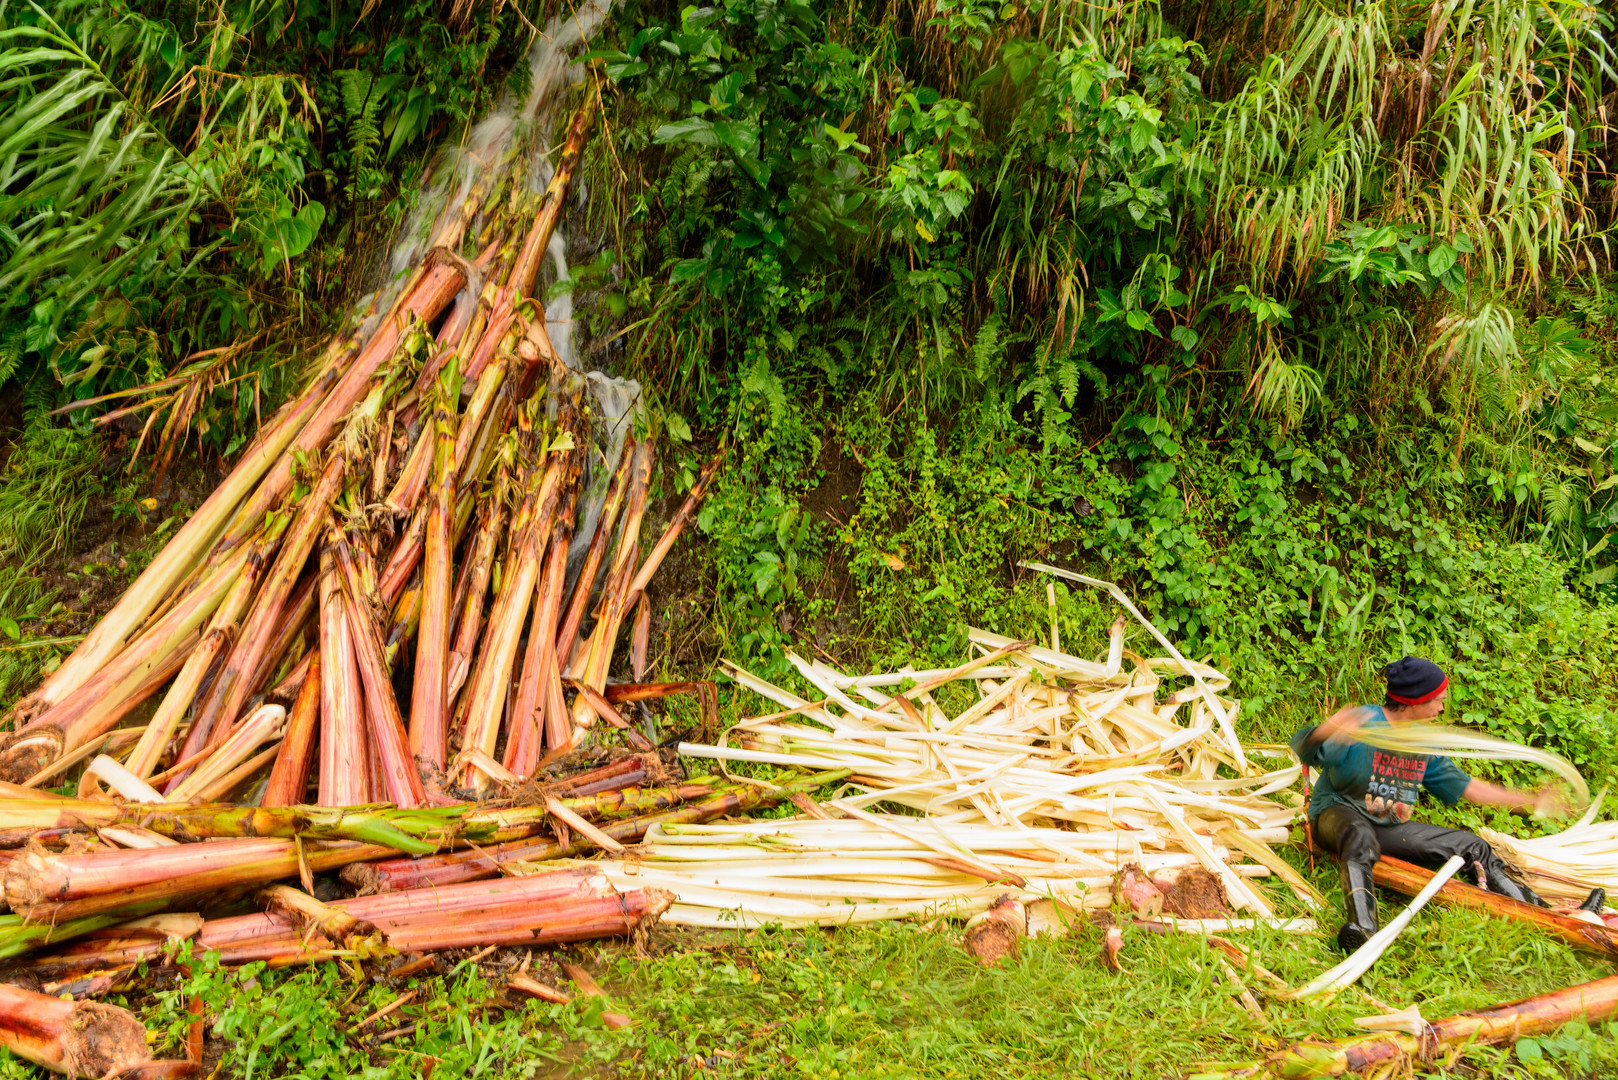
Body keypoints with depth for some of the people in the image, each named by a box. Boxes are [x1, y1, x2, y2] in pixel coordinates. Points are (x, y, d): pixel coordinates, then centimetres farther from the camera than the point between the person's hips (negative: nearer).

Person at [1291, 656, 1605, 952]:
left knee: (1472, 847, 1)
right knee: (1361, 836, -43)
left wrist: (1530, 801, 20)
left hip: (1389, 828, 8)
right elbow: (1302, 748, -30)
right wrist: (1324, 731, -56)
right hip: (1338, 815, -8)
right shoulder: (1362, 724, -17)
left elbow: (1462, 786, 20)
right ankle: (1362, 929, -65)